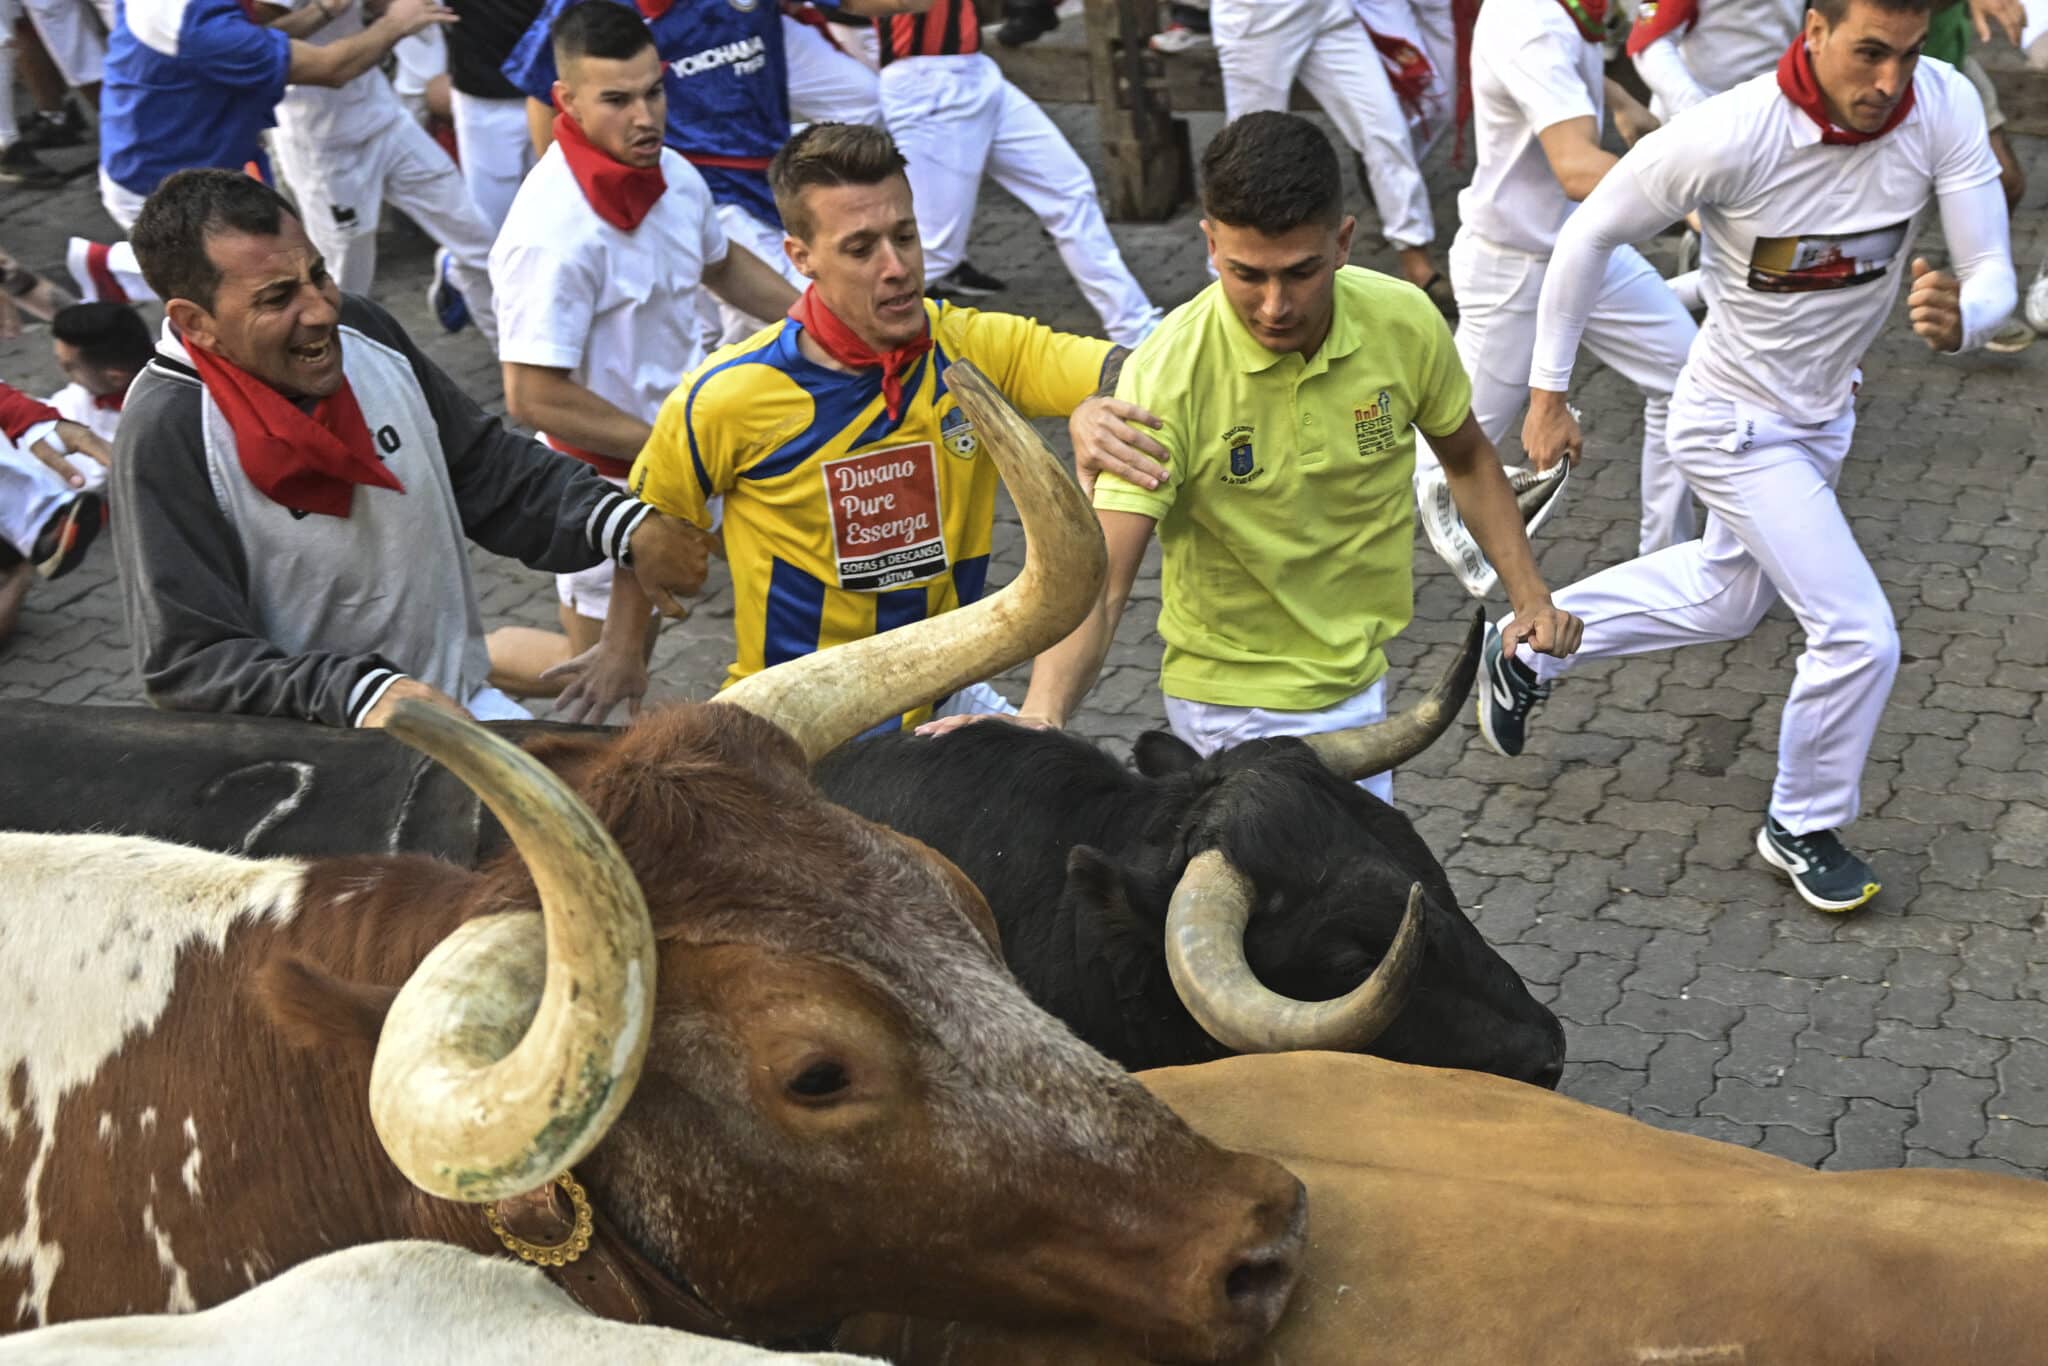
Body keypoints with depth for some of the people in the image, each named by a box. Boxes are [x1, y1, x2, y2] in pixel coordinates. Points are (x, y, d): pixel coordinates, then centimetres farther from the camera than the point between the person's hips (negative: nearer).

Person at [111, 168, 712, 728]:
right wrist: (361, 695, -31)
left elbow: (489, 470, 12)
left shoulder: (363, 333, 0)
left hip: (459, 701, 6)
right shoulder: (167, 434, -17)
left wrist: (623, 525, -3)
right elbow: (187, 661, -17)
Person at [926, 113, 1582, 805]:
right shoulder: (1167, 379, -26)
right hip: (1235, 703, -5)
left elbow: (1467, 459, 9)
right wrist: (1040, 719, -48)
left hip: (1359, 684, 5)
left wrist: (1529, 594, -1)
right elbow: (1097, 585, -31)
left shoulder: (1405, 321, -13)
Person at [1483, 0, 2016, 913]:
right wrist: (1548, 395, -10)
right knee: (1859, 634, -9)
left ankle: (1529, 648, 48)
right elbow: (1591, 233, -16)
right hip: (1737, 424, -6)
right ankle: (1803, 828, 18)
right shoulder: (1728, 141, -31)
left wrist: (1959, 319, -45)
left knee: (1727, 596, 27)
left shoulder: (1943, 108, -21)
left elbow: (1993, 274, -19)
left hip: (1824, 416, 6)